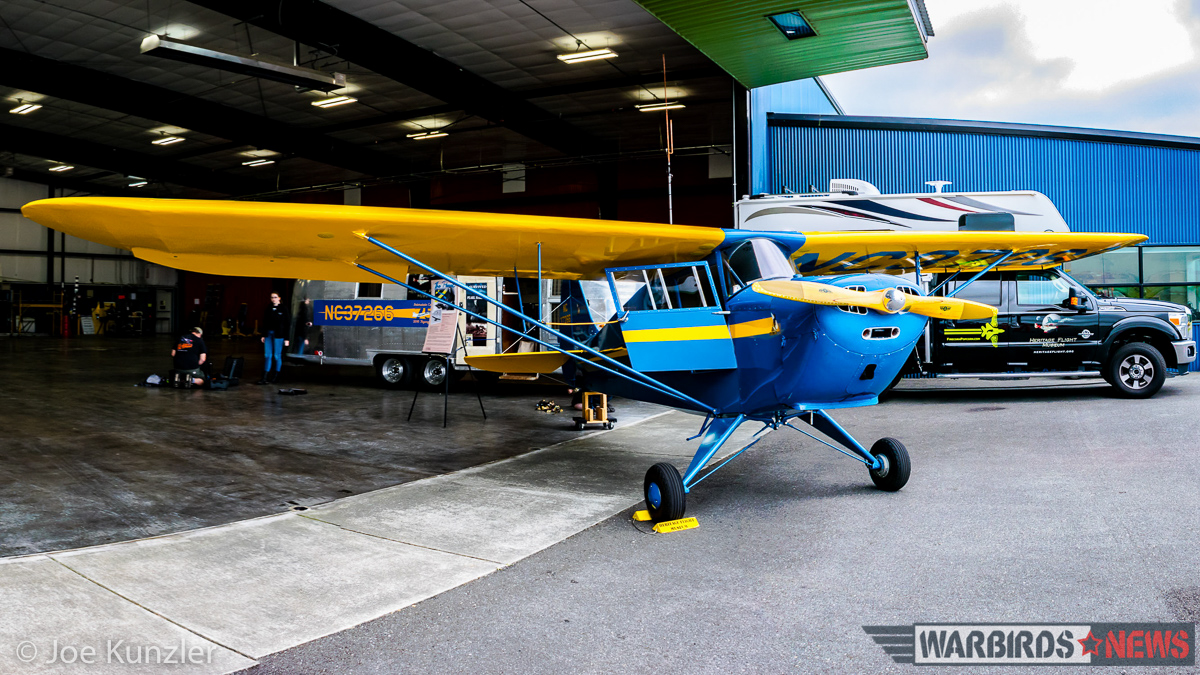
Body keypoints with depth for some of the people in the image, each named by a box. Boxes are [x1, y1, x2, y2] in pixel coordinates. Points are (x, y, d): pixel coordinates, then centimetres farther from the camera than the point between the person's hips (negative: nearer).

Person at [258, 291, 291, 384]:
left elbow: (287, 324, -6)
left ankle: (275, 377, 13)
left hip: (278, 335, -4)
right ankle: (265, 378, 3)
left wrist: (286, 338, -10)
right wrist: (263, 335, 11)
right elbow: (264, 322, 14)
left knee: (277, 356, 1)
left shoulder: (283, 309, -4)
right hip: (268, 334, 5)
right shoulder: (268, 308, 9)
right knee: (267, 355, 3)